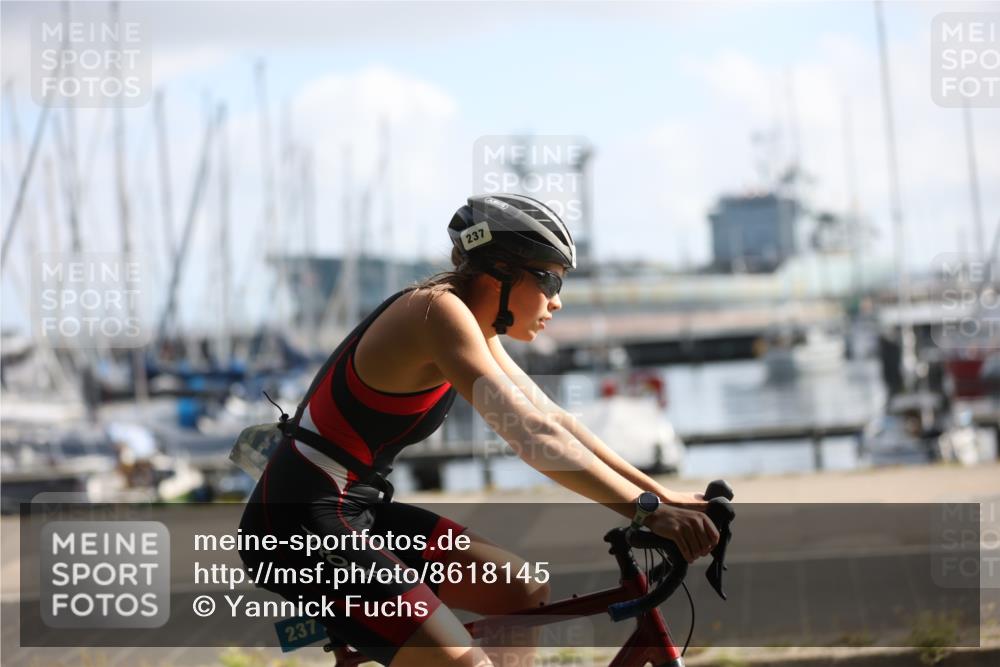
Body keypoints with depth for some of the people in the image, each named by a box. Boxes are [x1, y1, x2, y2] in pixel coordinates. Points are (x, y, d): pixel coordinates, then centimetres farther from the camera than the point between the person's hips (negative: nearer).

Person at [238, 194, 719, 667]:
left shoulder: (476, 332, 10)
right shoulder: (438, 311, -19)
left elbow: (554, 420, 13)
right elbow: (533, 435, -27)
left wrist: (662, 494, 6)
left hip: (354, 511, 10)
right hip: (303, 523, -10)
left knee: (525, 593, 10)